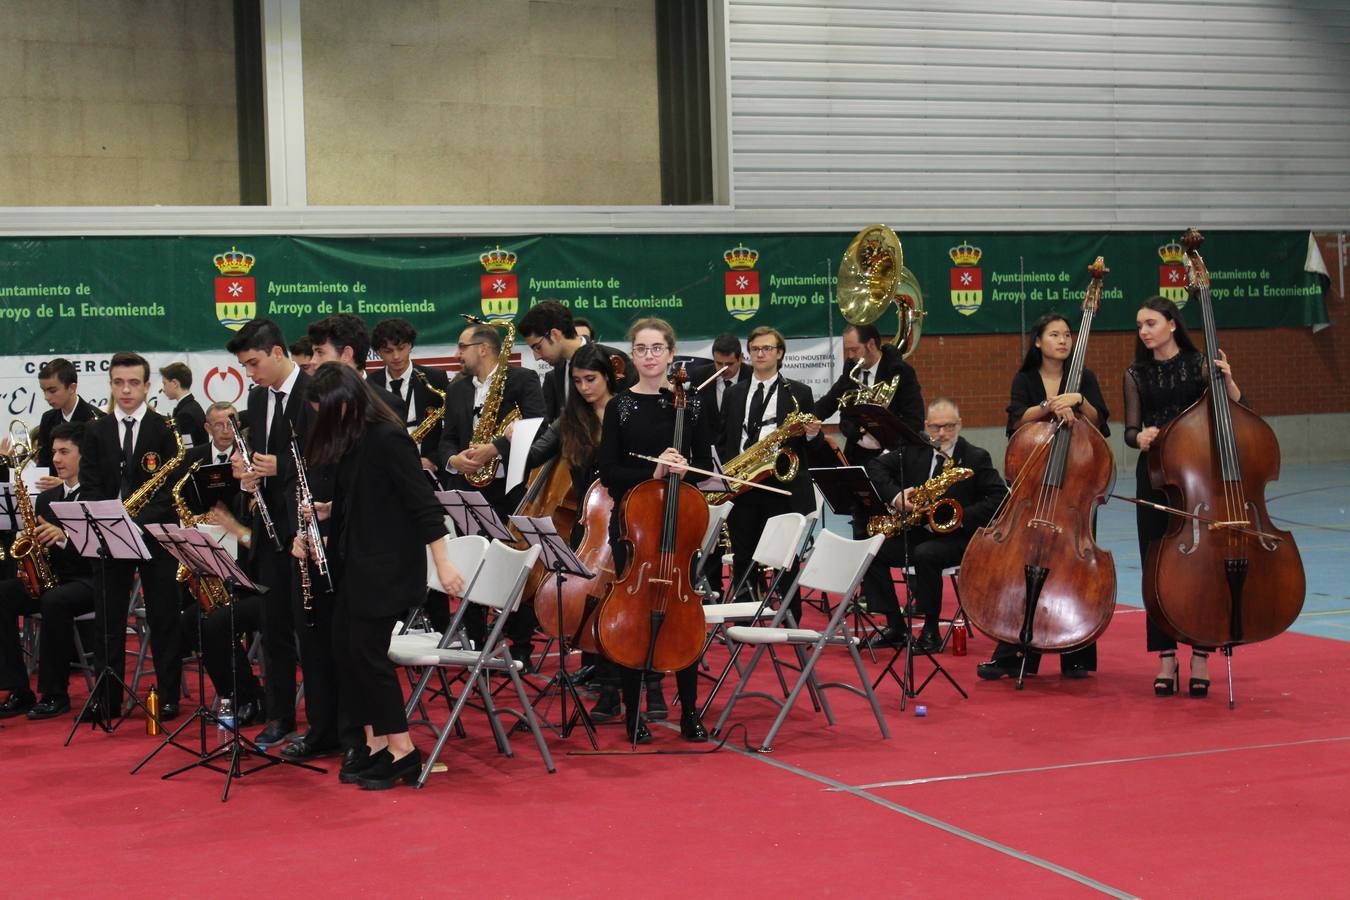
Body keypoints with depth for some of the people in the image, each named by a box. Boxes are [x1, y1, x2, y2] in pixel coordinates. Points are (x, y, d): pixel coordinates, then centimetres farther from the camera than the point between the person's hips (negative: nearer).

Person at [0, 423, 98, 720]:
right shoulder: (46, 498, 17)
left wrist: (65, 536, -29)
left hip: (90, 580, -6)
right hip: (51, 577, 6)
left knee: (54, 601, -37)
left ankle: (55, 693, -22)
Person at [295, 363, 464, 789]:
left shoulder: (387, 439, -17)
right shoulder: (351, 442, 9)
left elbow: (422, 501, -19)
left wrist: (443, 563, -21)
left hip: (388, 566, -9)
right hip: (354, 563, 9)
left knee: (367, 651, -7)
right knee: (346, 650, 8)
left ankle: (402, 752, 2)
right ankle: (374, 743, 17)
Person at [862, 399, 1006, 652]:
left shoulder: (976, 458, -5)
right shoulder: (913, 450, 7)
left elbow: (1000, 498, -12)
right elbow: (876, 467, 4)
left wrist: (963, 516, -22)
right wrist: (895, 495, -15)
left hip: (956, 536, -5)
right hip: (915, 533, 5)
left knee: (925, 554, -36)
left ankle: (931, 631, -19)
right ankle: (895, 627, -6)